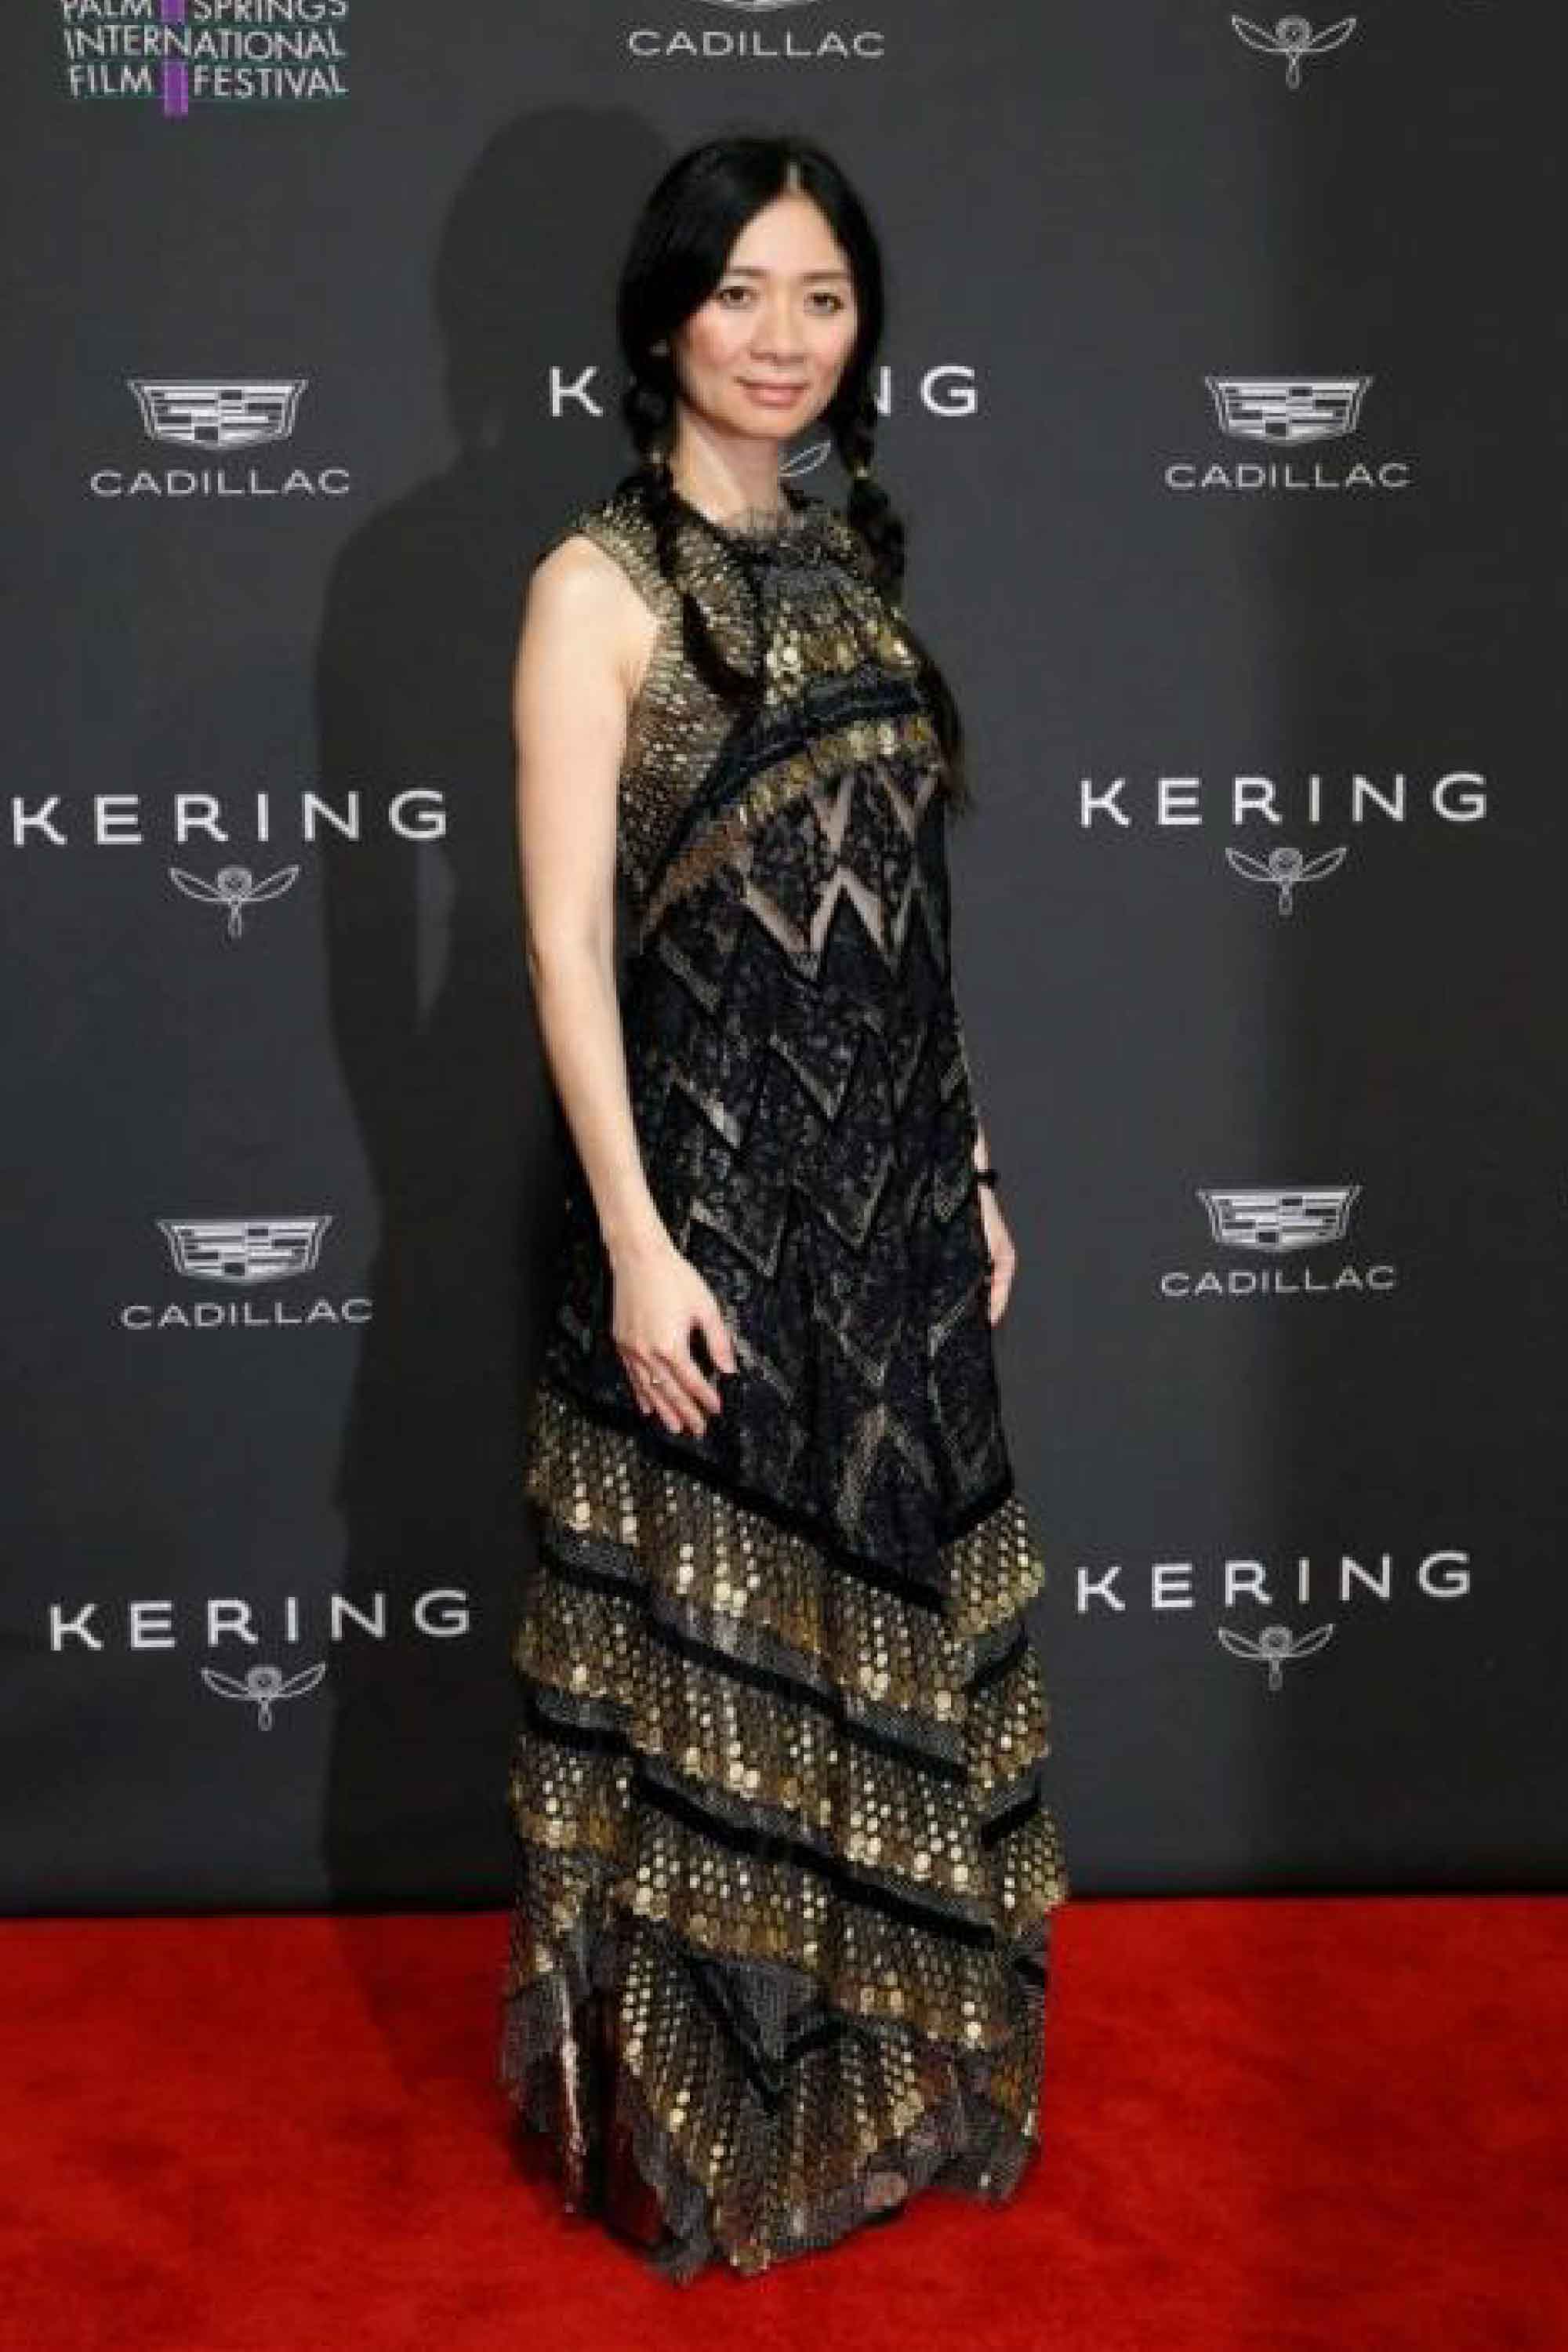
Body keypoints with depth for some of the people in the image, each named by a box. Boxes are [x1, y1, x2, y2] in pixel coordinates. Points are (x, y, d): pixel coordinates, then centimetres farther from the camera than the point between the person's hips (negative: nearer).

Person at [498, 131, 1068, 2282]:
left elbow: (904, 911, 14)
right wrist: (636, 1245, -18)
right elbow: (566, 937, -14)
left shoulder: (855, 566, 11)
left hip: (892, 1186, 7)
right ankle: (703, 2126, 25)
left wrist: (969, 1172, 13)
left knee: (887, 1639, 16)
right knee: (714, 1660, 5)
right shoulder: (602, 582, -9)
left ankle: (886, 2073, 35)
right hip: (709, 1183, -7)